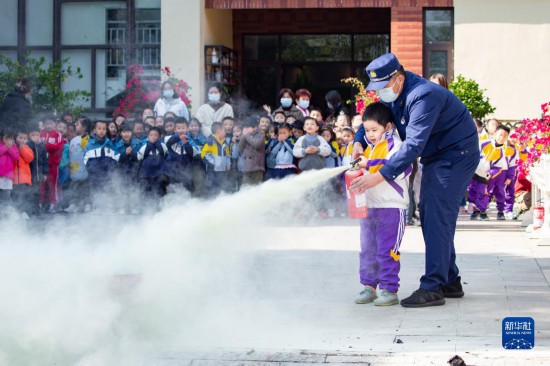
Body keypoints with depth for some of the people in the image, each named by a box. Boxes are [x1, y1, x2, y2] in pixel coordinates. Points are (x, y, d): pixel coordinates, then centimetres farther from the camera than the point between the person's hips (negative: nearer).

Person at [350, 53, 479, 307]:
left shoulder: (423, 96, -31)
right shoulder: (393, 94, 0)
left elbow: (413, 145, -37)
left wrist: (379, 177, -41)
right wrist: (359, 141, -11)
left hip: (457, 154, -10)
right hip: (435, 157, 10)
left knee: (437, 217, -17)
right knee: (430, 216, 11)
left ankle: (432, 287, -18)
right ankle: (450, 282, 19)